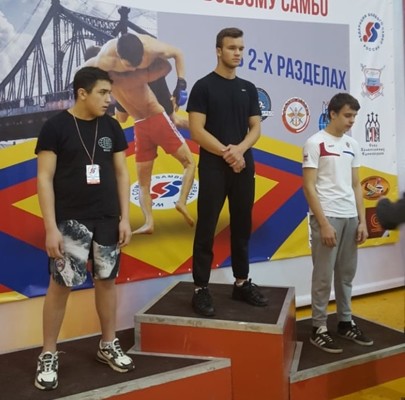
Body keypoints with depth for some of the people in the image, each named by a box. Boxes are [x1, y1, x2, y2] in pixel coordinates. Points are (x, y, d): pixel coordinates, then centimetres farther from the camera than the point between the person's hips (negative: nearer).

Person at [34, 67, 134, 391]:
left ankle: (108, 345, 27)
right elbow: (44, 178, -9)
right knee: (60, 285, 1)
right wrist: (51, 227, -14)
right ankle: (49, 355, 16)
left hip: (107, 219, 4)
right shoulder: (56, 127, -8)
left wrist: (125, 217, 3)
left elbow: (122, 173, 8)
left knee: (107, 280, 11)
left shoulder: (111, 126, 5)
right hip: (70, 221, -4)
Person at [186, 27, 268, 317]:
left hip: (244, 167, 5)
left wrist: (240, 149, -12)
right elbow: (196, 131, -10)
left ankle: (242, 283, 24)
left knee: (242, 227, 12)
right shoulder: (204, 86, -3)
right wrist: (226, 153, -14)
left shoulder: (249, 89, 12)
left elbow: (255, 128, 8)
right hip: (213, 168, -5)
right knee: (206, 230, -2)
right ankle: (201, 289, 6)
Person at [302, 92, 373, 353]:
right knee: (324, 275, 0)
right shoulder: (315, 143, -5)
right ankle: (319, 329, 9)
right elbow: (309, 187, -9)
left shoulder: (353, 145, 13)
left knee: (347, 273, 12)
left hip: (350, 217, 6)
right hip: (327, 216, -6)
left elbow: (356, 185, 15)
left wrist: (362, 220, 8)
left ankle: (345, 322, 24)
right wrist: (323, 223, -14)